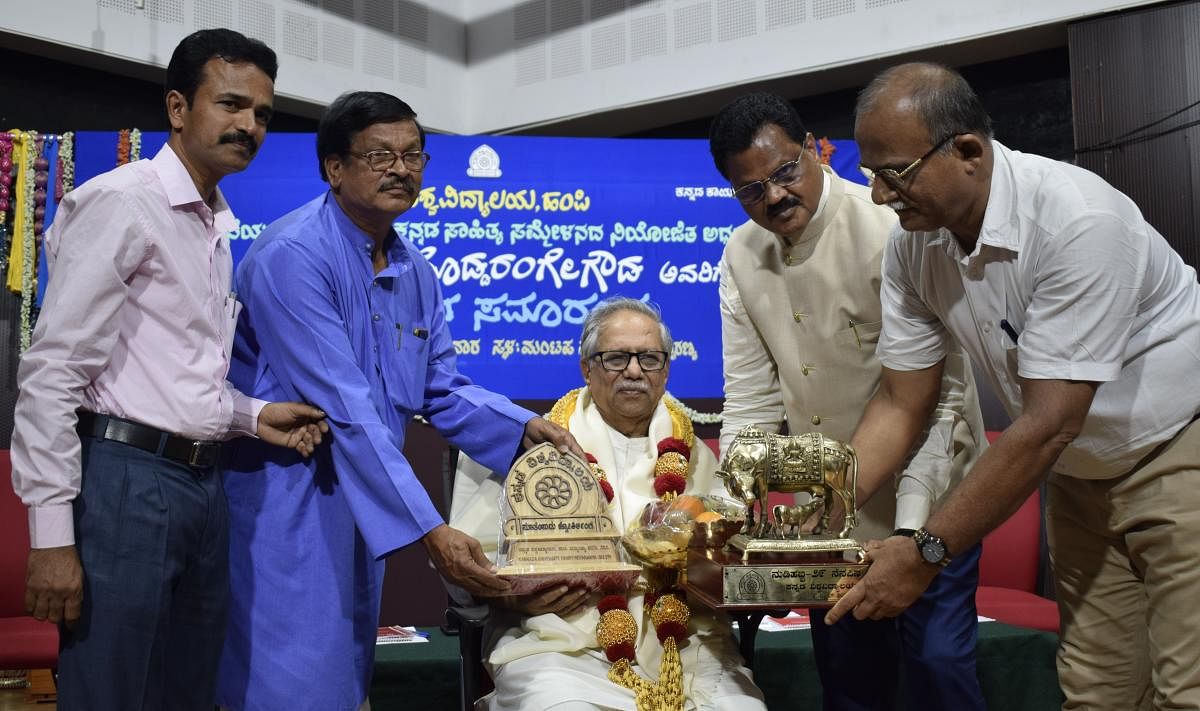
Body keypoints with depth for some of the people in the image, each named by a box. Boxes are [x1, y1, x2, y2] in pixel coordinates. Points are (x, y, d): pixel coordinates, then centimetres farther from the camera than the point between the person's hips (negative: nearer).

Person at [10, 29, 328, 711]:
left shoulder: (218, 228, 16)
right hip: (128, 480, -8)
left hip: (203, 483, 8)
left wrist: (253, 416, 6)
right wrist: (52, 534, -17)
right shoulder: (120, 201, -9)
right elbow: (53, 370, -14)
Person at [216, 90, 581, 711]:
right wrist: (428, 530, -27)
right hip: (285, 497, -7)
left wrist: (524, 426, -8)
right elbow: (344, 408, -25)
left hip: (366, 495, 8)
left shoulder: (415, 271, 6)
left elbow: (441, 391, 11)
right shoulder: (293, 255, -19)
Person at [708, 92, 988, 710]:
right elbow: (752, 399, -2)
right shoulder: (742, 258, -3)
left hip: (924, 493, -5)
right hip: (828, 504, 5)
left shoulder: (890, 230, -21)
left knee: (936, 660, -4)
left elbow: (944, 394, -23)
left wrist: (910, 531, -30)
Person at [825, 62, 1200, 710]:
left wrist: (927, 553, -27)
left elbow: (1047, 425, -30)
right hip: (1080, 470, 6)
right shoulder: (912, 247, -9)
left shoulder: (1076, 219, -30)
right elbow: (899, 404, -2)